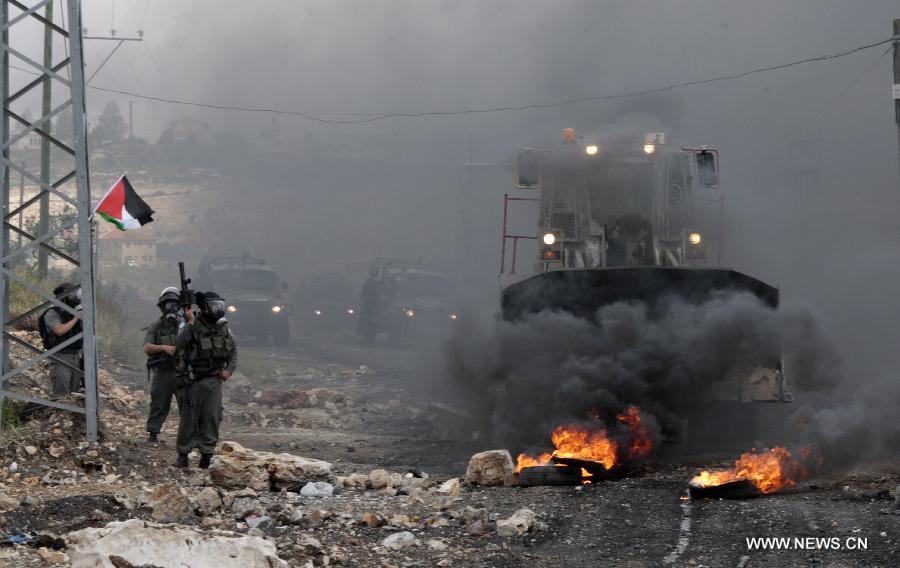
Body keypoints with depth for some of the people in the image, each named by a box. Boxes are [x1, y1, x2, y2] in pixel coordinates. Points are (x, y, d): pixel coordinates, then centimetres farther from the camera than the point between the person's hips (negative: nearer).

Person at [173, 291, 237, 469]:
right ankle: (183, 454, 11)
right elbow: (179, 344, -26)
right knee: (188, 418, 1)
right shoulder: (192, 326, -10)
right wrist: (190, 323, -27)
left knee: (211, 418, 0)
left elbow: (233, 350, 18)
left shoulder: (223, 327, 6)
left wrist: (229, 369, 4)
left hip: (213, 380, 4)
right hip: (192, 381, -4)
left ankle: (207, 454, 6)